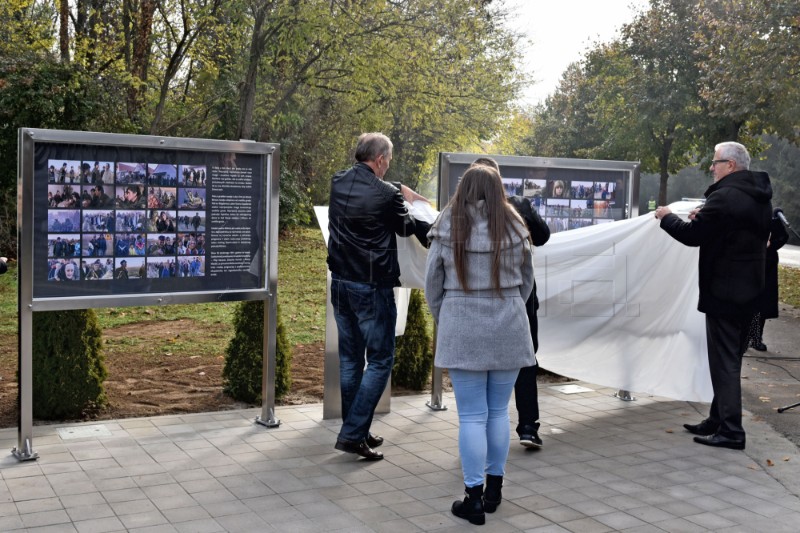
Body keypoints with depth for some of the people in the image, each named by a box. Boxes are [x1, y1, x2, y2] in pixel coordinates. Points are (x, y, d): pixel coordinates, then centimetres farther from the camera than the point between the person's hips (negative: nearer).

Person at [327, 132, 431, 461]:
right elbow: (406, 227, 4)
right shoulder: (384, 194, -16)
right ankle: (352, 433, -2)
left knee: (350, 359, 15)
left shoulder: (338, 183, 3)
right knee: (380, 360, 2)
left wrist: (397, 191, 29)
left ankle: (356, 431, 23)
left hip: (340, 282, 8)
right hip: (372, 287, -7)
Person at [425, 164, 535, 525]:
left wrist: (443, 321, 16)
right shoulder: (515, 227, 2)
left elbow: (432, 284, 2)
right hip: (508, 329, 2)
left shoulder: (447, 227, -3)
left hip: (462, 330, -2)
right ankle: (493, 489, 23)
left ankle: (474, 499, 8)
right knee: (498, 412, 14)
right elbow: (526, 282, 11)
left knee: (472, 416, 3)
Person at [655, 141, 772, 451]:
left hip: (723, 291, -9)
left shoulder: (725, 196, -20)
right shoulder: (759, 197, 11)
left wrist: (667, 217, 0)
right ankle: (718, 420, 25)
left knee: (724, 361, -4)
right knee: (731, 358, 15)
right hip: (749, 289, 9)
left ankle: (730, 431, 0)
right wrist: (705, 218, 11)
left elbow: (692, 236, -16)